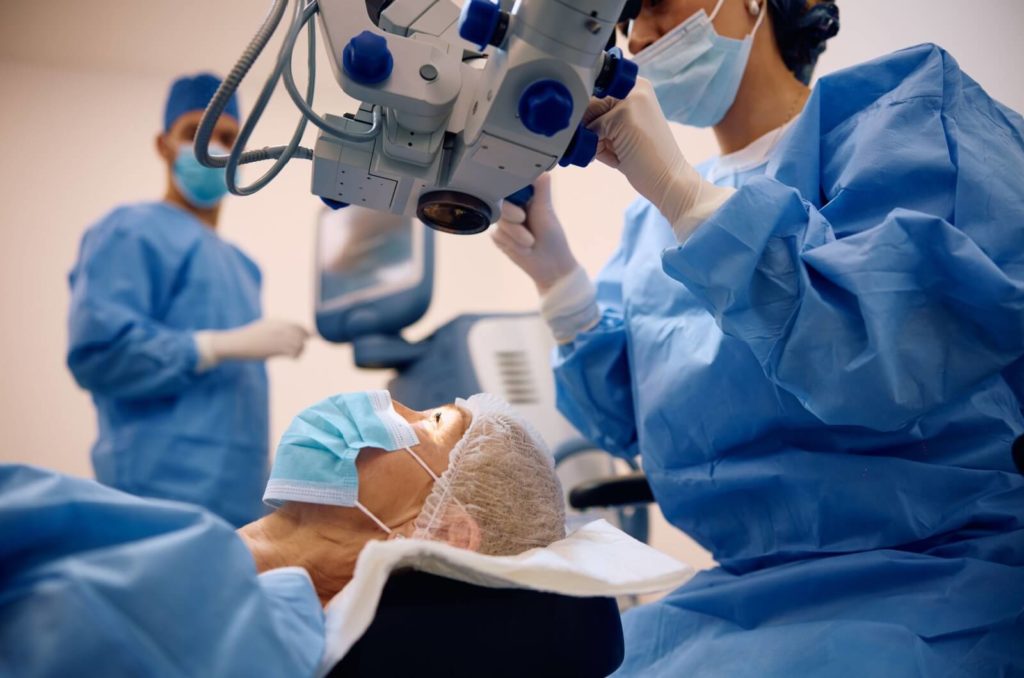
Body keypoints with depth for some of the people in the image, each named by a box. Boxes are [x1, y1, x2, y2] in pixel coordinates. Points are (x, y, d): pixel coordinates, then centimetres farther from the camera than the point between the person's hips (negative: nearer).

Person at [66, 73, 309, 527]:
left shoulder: (238, 263, 23)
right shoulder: (132, 232, -2)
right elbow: (96, 348, -16)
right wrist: (224, 346, -16)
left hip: (239, 505, 8)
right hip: (165, 500, -8)